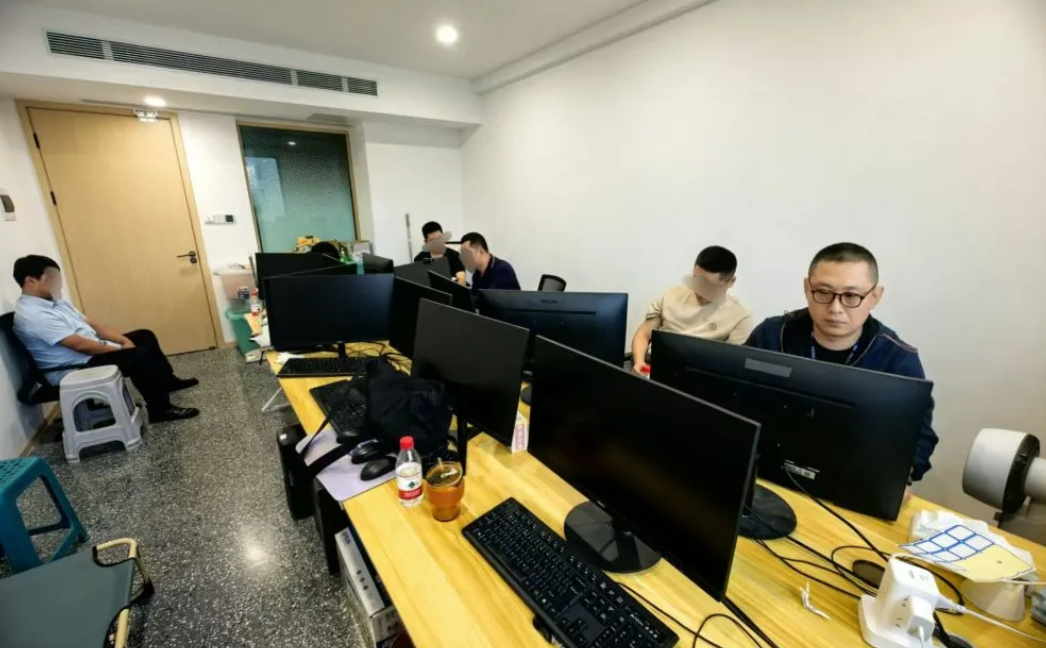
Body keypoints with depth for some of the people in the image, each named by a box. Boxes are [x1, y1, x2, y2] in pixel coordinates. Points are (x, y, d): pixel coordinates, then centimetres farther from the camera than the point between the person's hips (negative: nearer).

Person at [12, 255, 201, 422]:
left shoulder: (54, 301, 9)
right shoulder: (33, 316, -22)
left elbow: (91, 325, 9)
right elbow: (80, 345, -27)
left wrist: (123, 340, -5)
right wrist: (121, 349, -18)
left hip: (91, 351, 11)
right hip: (74, 369, -10)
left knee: (145, 336, 12)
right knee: (139, 356, -27)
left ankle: (167, 380, 22)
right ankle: (160, 409, -16)